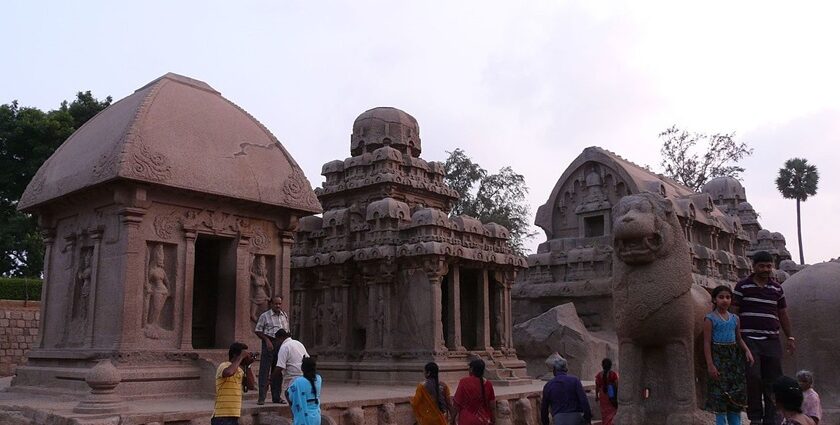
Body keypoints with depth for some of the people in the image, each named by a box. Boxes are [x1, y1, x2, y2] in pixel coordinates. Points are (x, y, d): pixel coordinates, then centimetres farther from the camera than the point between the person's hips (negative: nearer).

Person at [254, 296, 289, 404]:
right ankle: (261, 397, -1)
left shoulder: (285, 316, 13)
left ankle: (276, 397, 18)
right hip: (269, 343, -5)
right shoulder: (265, 316, -2)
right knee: (264, 371, -5)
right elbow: (257, 331, -3)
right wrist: (267, 340, -13)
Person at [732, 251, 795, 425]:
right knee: (753, 377, -12)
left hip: (772, 340, 4)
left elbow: (783, 314, 20)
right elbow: (734, 313, 0)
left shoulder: (777, 288, 13)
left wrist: (790, 337, 16)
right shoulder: (742, 286, 1)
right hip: (749, 340, -4)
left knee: (773, 381, 4)